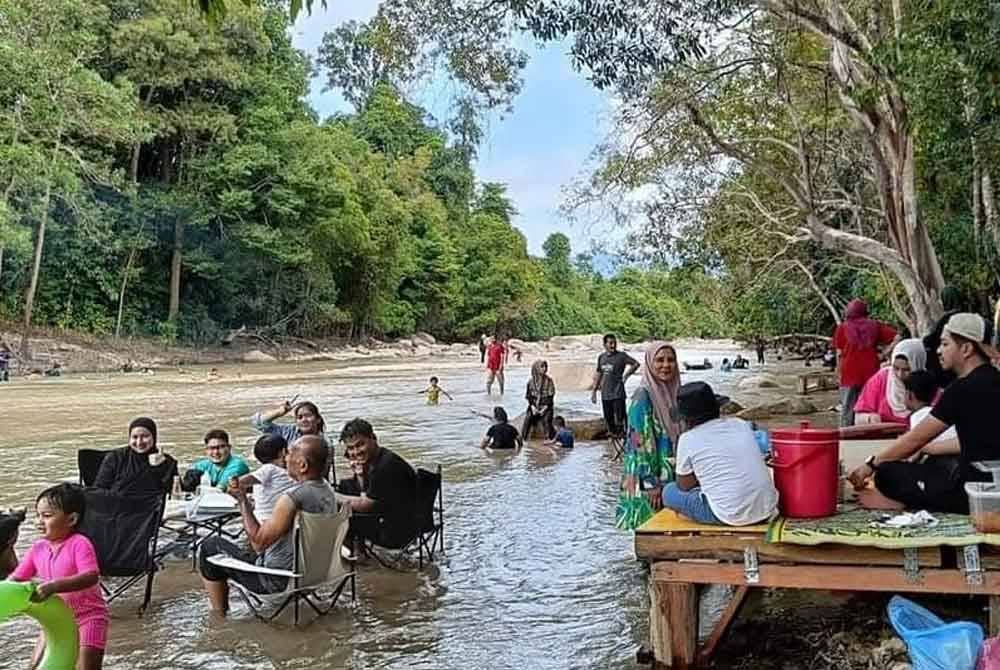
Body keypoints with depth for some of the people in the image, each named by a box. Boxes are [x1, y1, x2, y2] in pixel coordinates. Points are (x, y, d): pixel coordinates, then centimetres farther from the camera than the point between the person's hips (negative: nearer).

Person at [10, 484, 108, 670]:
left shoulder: (79, 544, -22)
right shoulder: (38, 549, -1)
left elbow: (91, 577, -34)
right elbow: (16, 578, 2)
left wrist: (53, 586, -44)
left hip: (88, 617, -7)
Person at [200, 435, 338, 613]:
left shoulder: (291, 498, -30)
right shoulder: (328, 490, -3)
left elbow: (258, 543, -21)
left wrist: (243, 500, -15)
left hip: (279, 580, -8)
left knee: (210, 546, 6)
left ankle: (218, 617, 15)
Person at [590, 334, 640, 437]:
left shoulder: (621, 356, -5)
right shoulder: (601, 357, 11)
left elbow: (636, 364, -10)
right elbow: (598, 374, 18)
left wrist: (626, 375, -11)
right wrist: (594, 390, 18)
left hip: (618, 394, -5)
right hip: (605, 394, 5)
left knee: (620, 419, -8)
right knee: (608, 419, 12)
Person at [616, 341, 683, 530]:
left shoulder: (673, 393, 7)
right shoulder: (643, 397, -15)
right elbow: (641, 443, -17)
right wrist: (651, 483, -19)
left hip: (671, 477, 7)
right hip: (647, 476, -7)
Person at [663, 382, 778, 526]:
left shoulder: (688, 439, -5)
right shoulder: (741, 424, 9)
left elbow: (685, 486, 6)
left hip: (731, 517, -6)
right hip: (767, 510, 6)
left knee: (669, 492, 10)